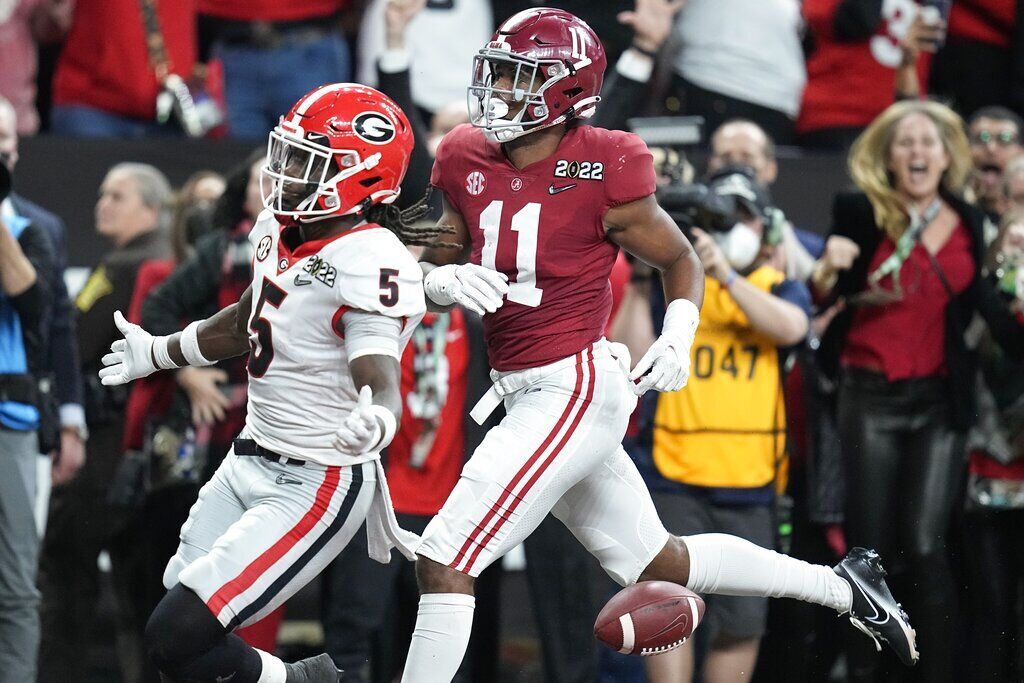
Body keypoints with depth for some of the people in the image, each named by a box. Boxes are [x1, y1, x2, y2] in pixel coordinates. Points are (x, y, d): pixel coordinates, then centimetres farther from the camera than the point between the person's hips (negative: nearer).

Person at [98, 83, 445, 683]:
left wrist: (377, 422, -55)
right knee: (178, 605, 14)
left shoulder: (370, 265, -23)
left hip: (317, 487, -9)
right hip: (253, 458, 9)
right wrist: (156, 353, 37)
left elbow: (381, 381, -31)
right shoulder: (280, 229, 3)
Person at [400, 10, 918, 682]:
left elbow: (681, 261, 3)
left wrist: (677, 341, -13)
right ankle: (845, 586, 34)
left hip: (575, 391, -8)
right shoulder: (468, 163, 4)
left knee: (446, 558, -13)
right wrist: (448, 281, -12)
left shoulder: (600, 176, -12)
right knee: (656, 563, 20)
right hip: (528, 396, 8)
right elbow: (430, 270, 11)